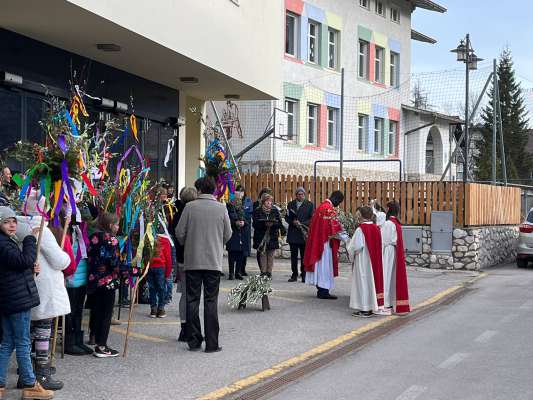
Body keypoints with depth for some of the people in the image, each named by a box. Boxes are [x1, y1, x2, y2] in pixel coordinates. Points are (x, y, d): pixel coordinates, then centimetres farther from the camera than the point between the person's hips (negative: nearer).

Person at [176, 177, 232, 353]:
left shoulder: (190, 207, -4)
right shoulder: (221, 208, -2)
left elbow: (180, 232, -3)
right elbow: (228, 234, 4)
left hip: (192, 260, 0)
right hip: (214, 261, 0)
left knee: (192, 300, 8)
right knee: (211, 301, 4)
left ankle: (194, 341, 10)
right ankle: (211, 343, 3)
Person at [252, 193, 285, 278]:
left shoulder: (275, 211, 7)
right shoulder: (257, 211, 2)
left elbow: (279, 223, 4)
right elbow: (255, 224, -6)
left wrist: (272, 224, -14)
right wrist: (265, 224, -19)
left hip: (272, 236, 1)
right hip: (261, 237, -1)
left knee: (270, 255, 2)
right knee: (262, 255, -2)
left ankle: (269, 272, 6)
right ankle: (263, 272, 2)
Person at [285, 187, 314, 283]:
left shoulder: (310, 205, 3)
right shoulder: (291, 204, 12)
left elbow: (312, 219, -2)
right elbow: (287, 217, 10)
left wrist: (302, 224, -14)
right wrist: (293, 222, -10)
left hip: (304, 234, -3)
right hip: (293, 234, 3)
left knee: (304, 256, 0)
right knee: (294, 255, 6)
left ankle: (304, 275, 5)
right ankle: (294, 275, 12)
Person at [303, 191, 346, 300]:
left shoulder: (322, 206, 14)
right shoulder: (329, 209, -17)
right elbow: (335, 227, -18)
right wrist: (345, 238, -6)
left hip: (318, 241, 10)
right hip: (325, 242, -10)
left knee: (320, 265, 12)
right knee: (325, 265, -5)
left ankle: (321, 290, 18)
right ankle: (324, 291, -2)